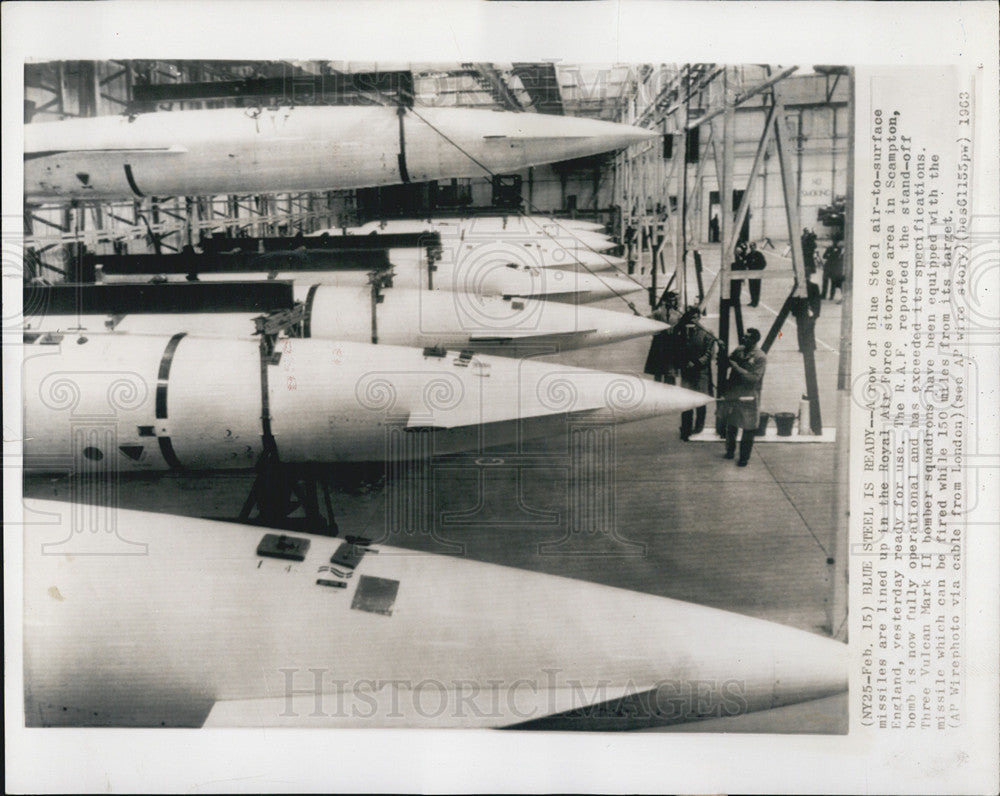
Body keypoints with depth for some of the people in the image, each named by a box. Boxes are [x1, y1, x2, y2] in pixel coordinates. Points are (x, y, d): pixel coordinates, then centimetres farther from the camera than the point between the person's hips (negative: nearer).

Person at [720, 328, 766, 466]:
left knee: (748, 429, 3)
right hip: (733, 394, 6)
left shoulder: (760, 357, -14)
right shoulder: (738, 350, 3)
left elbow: (754, 378, -22)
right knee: (731, 425, 18)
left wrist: (736, 367, -22)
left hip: (749, 398, -5)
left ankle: (744, 457, 16)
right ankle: (730, 451, 36)